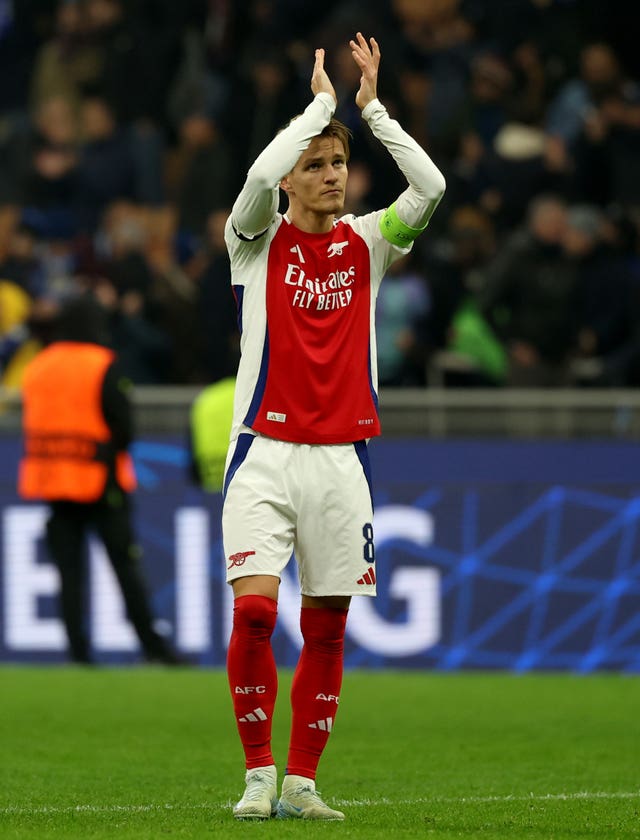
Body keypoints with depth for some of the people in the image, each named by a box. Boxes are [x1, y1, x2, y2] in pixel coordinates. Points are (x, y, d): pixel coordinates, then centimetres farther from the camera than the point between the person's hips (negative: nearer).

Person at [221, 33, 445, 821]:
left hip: (342, 457, 3)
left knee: (327, 628, 3)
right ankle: (259, 775, -5)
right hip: (264, 453, -3)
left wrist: (373, 106, -7)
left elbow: (430, 187, -8)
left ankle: (302, 782, 10)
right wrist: (321, 100, -11)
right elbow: (260, 175, -20)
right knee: (253, 609, -15)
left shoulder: (367, 244, 8)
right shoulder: (259, 240, 1)